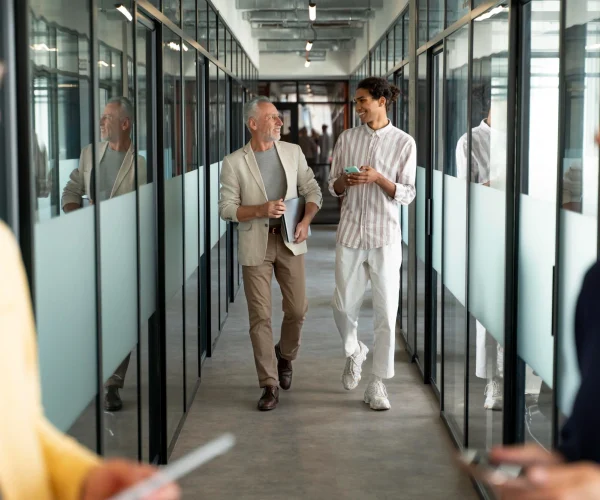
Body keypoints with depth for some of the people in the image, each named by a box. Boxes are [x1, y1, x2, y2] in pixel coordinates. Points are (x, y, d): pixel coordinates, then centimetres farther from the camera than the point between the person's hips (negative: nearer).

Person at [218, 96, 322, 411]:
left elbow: (312, 191, 7)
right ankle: (270, 385, 7)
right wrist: (261, 210, -20)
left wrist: (306, 221, -10)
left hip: (289, 242, 3)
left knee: (297, 309, 4)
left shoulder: (293, 152, 4)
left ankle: (285, 356, 34)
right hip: (255, 245, -2)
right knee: (260, 317, -1)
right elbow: (226, 208, -5)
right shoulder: (234, 163, -5)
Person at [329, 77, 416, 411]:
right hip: (351, 233, 3)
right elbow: (334, 188, 12)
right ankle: (355, 351, 36)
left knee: (386, 311, -1)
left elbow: (407, 195, -2)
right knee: (344, 307, 5)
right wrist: (344, 181, -11)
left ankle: (378, 383, 9)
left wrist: (378, 178, -18)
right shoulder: (347, 139, 6)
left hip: (385, 236, -2)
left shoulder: (404, 143, -2)